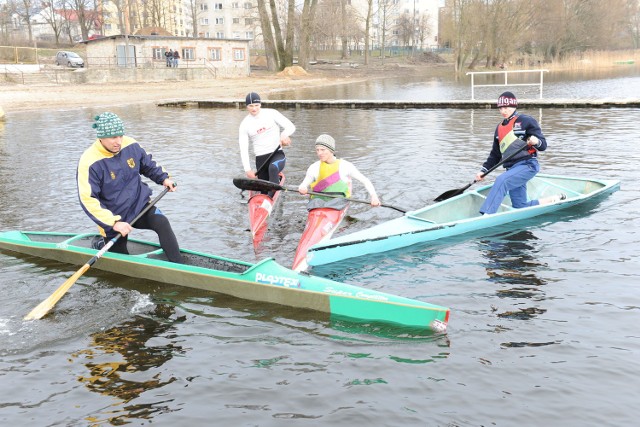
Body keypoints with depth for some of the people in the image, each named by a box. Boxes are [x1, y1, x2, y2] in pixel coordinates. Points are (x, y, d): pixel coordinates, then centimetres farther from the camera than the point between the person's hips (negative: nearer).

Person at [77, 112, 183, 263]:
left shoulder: (131, 145, -7)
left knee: (162, 223, -27)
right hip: (113, 217, -3)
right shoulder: (90, 162, -21)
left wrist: (163, 178, -2)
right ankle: (102, 244, 42)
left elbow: (148, 165, 15)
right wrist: (113, 223, -30)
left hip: (140, 205, 3)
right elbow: (88, 200, -24)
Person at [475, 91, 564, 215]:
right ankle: (556, 199, 21)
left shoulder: (526, 121, -1)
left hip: (527, 165, -8)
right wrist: (484, 170, 13)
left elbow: (543, 145, -5)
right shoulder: (499, 128, 19)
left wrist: (536, 142, -28)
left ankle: (486, 215, -43)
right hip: (512, 168, 8)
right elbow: (495, 154, 24)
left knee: (502, 180, -33)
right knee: (520, 207, 3)